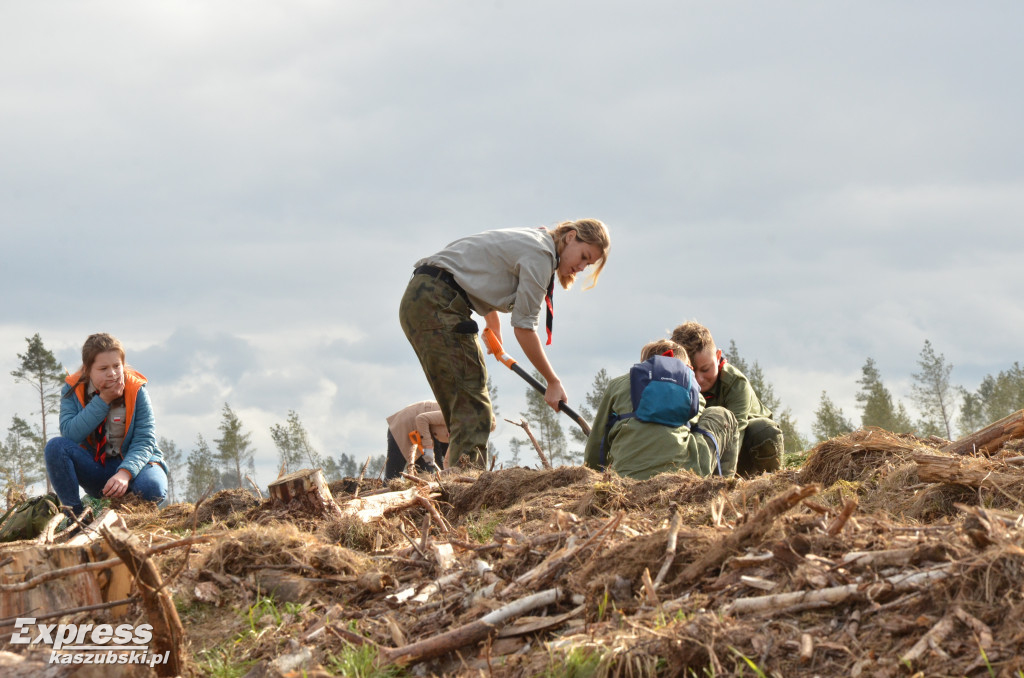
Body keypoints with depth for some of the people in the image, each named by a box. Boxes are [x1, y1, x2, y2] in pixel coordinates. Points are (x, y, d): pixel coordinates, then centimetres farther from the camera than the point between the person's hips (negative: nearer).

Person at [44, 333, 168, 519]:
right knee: (56, 446, -26)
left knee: (152, 488, -36)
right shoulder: (73, 390, -5)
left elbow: (144, 441, -16)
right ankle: (74, 516, -19)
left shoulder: (136, 390, -8)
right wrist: (103, 401, -23)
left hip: (131, 463, -2)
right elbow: (69, 434, -20)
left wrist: (125, 473, -35)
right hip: (93, 468, 2)